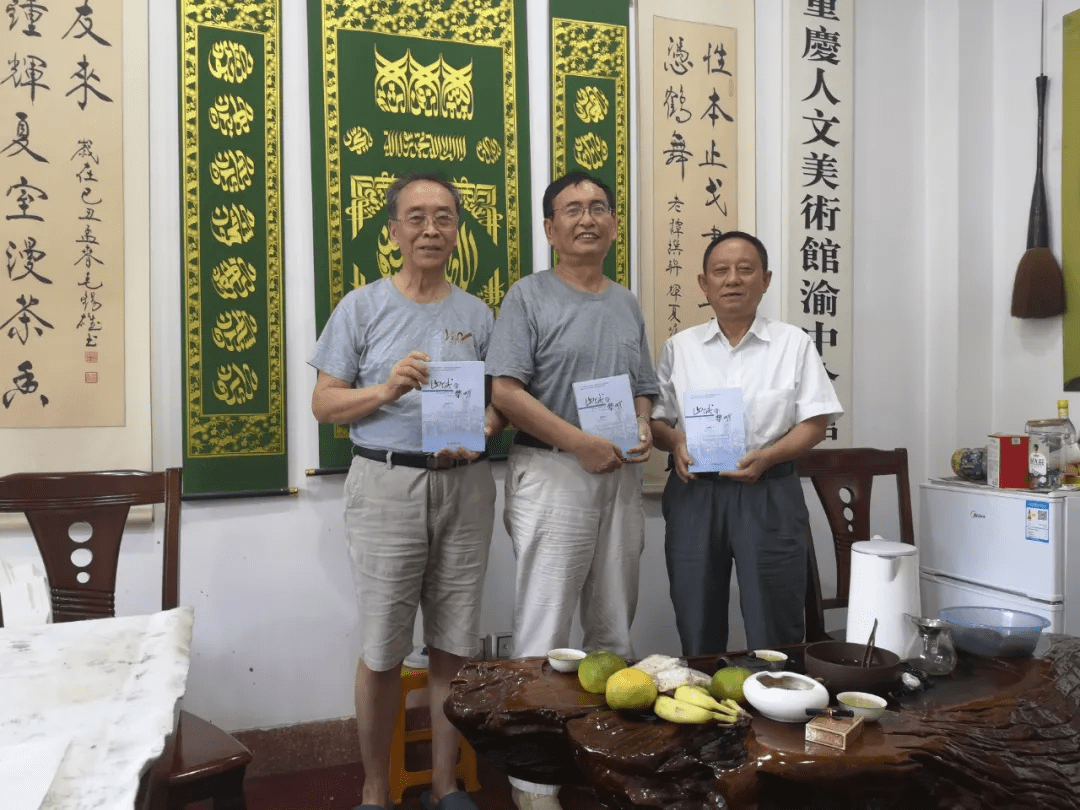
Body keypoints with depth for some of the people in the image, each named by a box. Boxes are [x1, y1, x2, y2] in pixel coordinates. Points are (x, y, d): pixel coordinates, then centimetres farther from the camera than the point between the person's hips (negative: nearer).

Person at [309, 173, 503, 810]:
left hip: (464, 487, 3)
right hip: (387, 485, -2)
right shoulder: (362, 307, 4)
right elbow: (325, 403, 2)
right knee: (382, 652, 2)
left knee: (454, 647, 9)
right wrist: (386, 389, -15)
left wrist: (479, 432, -9)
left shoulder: (478, 315, 11)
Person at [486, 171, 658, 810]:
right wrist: (580, 443, -18)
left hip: (621, 476, 6)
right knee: (545, 633, -3)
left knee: (615, 627, 14)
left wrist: (643, 429, -2)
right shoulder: (530, 297, -3)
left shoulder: (627, 303, 15)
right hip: (553, 475, -6)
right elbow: (506, 391, -13)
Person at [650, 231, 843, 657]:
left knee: (773, 637, 2)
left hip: (768, 494, -1)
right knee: (696, 632, 9)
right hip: (694, 493, 2)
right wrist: (675, 442, -10)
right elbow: (655, 418, 11)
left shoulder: (793, 343, 5)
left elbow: (814, 422, 1)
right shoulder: (680, 347, 10)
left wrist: (767, 456, -15)